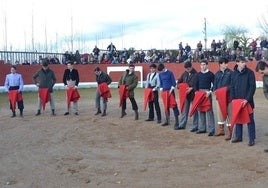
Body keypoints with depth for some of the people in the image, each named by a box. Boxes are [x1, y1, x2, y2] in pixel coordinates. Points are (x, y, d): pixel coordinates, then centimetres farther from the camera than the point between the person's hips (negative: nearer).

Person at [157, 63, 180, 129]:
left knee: (174, 105, -10)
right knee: (166, 106, 11)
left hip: (170, 91, -5)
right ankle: (167, 121, 22)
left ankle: (177, 122, -9)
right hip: (164, 91, 5)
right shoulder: (160, 74, 10)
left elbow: (174, 82, -5)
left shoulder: (170, 73, -5)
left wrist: (171, 89, -12)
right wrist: (161, 89, 7)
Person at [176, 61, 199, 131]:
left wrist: (191, 88, -24)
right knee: (184, 110, 12)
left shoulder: (196, 74, -12)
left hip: (193, 94, -6)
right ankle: (182, 125, 22)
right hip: (185, 94, 6)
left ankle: (195, 126, 12)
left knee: (194, 111, 5)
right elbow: (179, 82, 15)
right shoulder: (184, 74, 6)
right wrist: (181, 87, -2)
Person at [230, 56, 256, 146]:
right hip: (237, 100, 4)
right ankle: (238, 136, 22)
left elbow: (253, 86, -8)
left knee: (250, 119, 1)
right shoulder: (234, 73, 6)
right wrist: (233, 98, -2)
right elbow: (232, 87, 9)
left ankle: (252, 139, 6)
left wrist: (247, 99, -15)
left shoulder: (249, 72, -5)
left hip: (247, 100, -4)